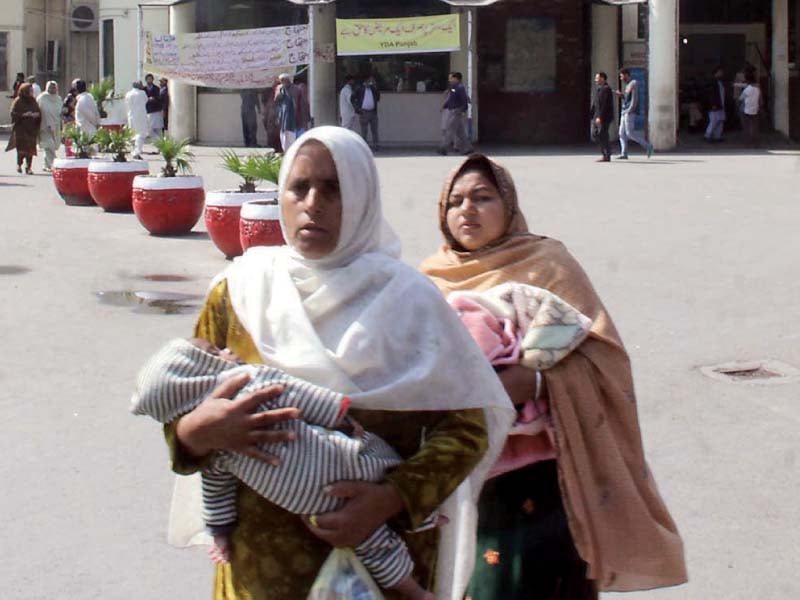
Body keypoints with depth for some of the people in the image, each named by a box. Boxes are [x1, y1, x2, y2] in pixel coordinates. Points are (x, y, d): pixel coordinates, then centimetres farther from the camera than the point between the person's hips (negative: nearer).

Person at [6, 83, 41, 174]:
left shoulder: (33, 101, 12)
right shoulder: (18, 101, -4)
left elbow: (39, 112, 16)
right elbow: (13, 114, -9)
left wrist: (36, 115, -7)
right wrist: (24, 115, -21)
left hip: (31, 129, 4)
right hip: (21, 128, -4)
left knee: (30, 148, -3)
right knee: (22, 147, -7)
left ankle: (29, 167, 1)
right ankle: (19, 165, 14)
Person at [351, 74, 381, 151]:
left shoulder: (374, 88, 15)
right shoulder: (360, 88, 3)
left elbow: (378, 98, 5)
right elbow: (352, 98, 3)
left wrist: (375, 88, -5)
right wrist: (357, 108, -7)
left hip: (373, 112, 3)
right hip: (363, 112, -3)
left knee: (374, 130, 1)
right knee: (364, 132, 0)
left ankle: (375, 147, 2)